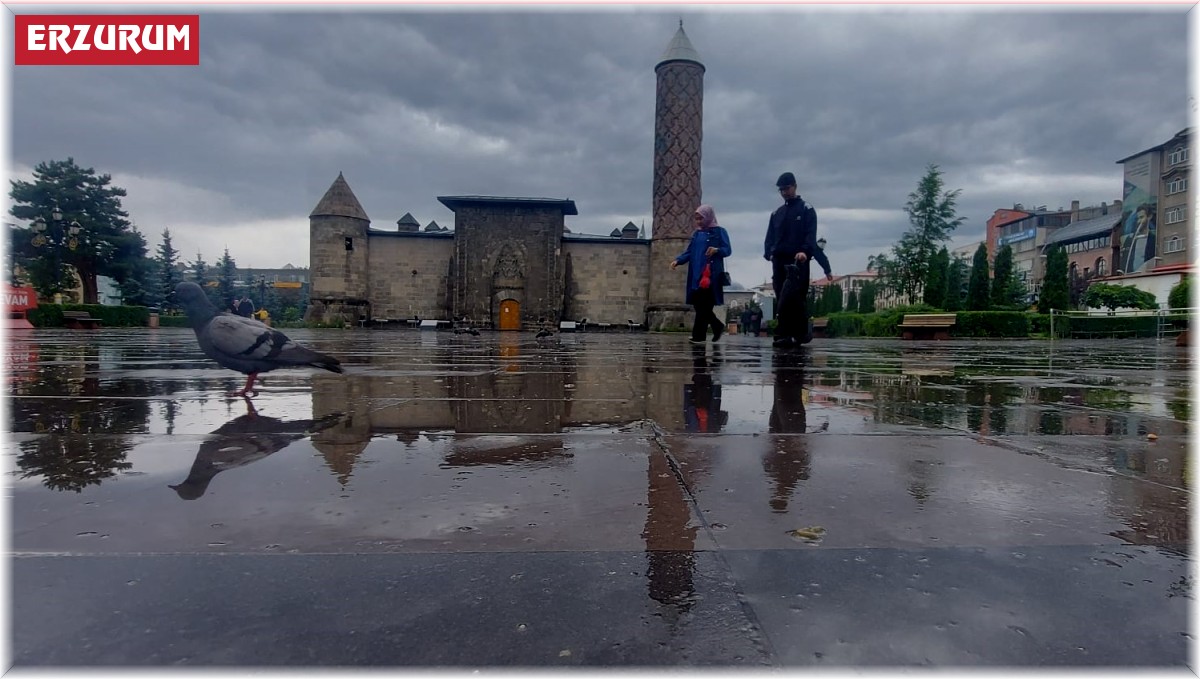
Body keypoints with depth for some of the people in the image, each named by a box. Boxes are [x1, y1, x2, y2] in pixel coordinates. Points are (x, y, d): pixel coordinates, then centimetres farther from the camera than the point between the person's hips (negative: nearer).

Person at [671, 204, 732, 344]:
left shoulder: (719, 231, 1)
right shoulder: (697, 234, 17)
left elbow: (728, 250, -4)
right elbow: (689, 252, 13)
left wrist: (717, 250, -24)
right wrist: (677, 260, -4)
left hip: (711, 274, -6)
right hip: (696, 274, 6)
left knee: (704, 304, -9)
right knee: (697, 303, 3)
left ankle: (698, 335, -6)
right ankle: (718, 326, 21)